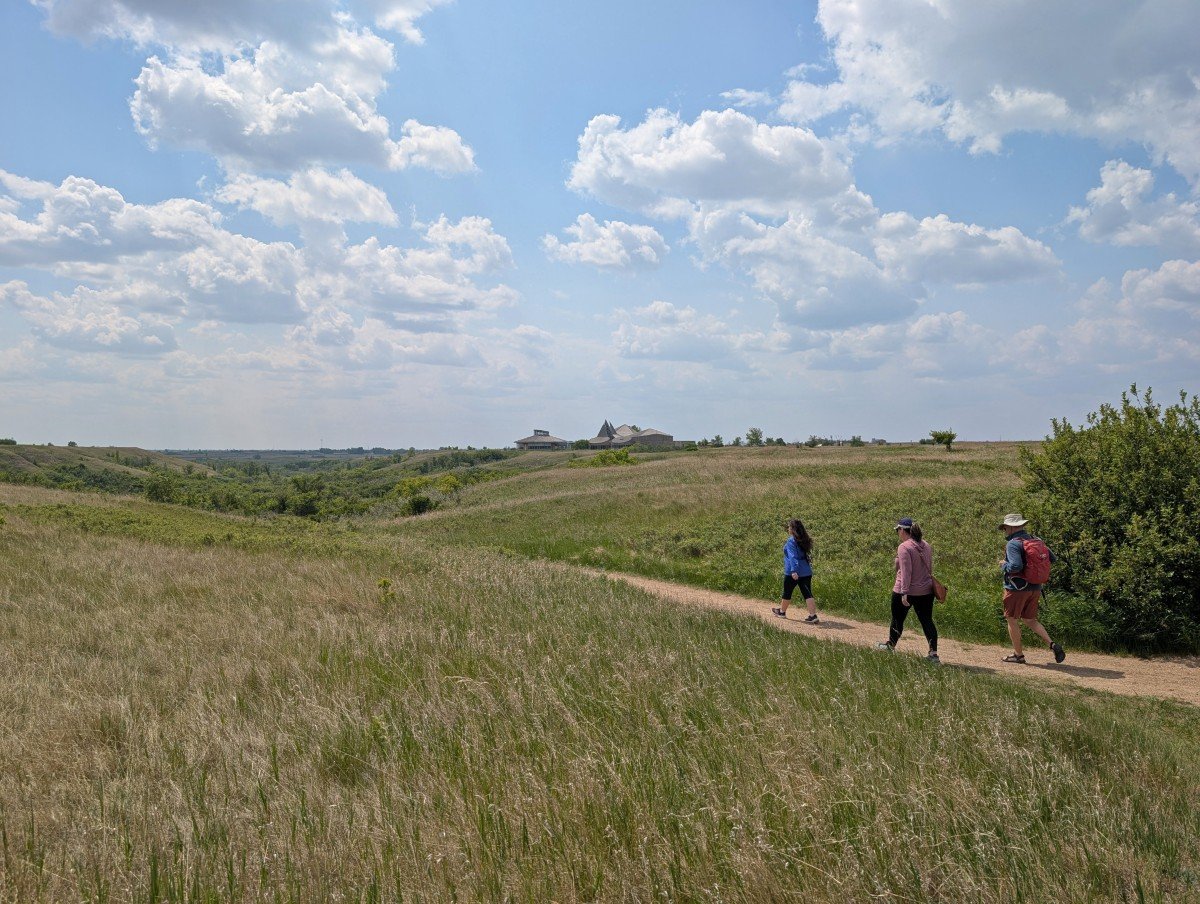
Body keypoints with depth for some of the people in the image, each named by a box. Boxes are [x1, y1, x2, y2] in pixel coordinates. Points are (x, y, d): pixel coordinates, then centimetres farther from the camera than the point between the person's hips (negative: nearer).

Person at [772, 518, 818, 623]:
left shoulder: (791, 541, -14)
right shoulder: (804, 540, 9)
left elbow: (793, 556, -24)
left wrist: (794, 571, -31)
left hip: (793, 573, -6)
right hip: (806, 572, 6)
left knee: (787, 592, 13)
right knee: (807, 593, 3)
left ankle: (782, 611, 31)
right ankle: (813, 615, -8)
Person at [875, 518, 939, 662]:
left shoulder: (904, 547, -17)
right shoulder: (925, 546, 7)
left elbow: (906, 571, -23)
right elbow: (929, 568, 16)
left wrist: (904, 593, -23)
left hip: (906, 591, -6)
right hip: (926, 591, 6)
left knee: (897, 619, 13)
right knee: (927, 620, 5)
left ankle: (890, 646, 30)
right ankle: (933, 653, -2)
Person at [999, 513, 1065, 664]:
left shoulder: (1013, 544, -18)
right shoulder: (1037, 540, 5)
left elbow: (1016, 566, -29)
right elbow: (1051, 558, 11)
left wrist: (1004, 565, -10)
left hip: (1017, 589, -7)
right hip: (1035, 588, 7)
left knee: (1012, 620, 9)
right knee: (1030, 620, 18)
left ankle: (1018, 654, 15)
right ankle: (1053, 644, 2)